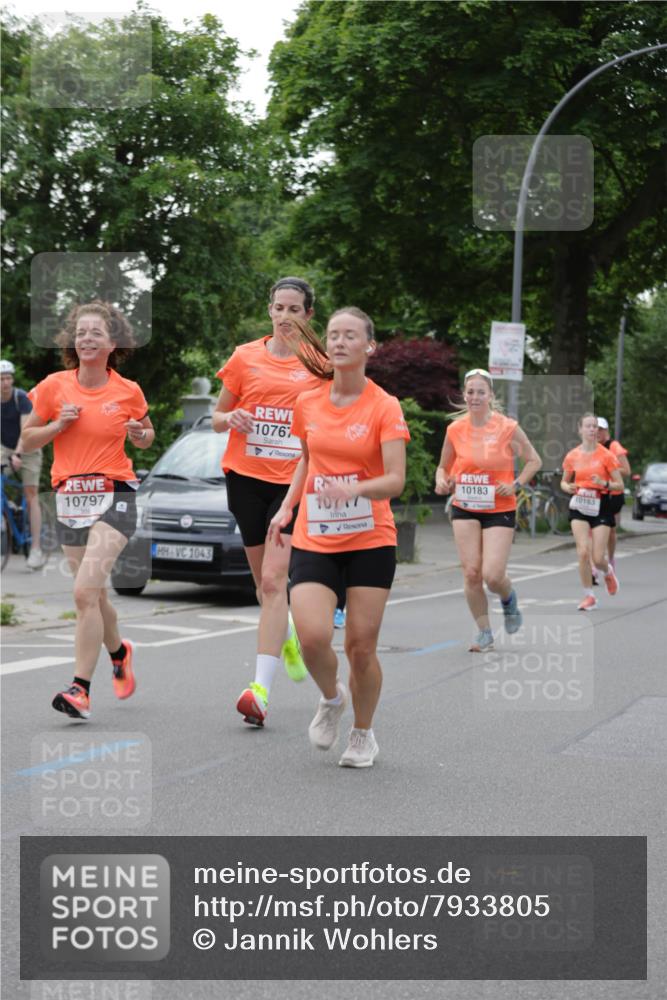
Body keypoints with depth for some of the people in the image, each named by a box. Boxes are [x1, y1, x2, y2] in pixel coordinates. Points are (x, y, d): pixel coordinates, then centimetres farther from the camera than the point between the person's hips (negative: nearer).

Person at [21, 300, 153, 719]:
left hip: (115, 497, -3)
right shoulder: (54, 386, 1)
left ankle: (81, 689, -18)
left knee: (85, 592, -19)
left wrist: (142, 434, -6)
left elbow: (145, 436, 17)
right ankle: (119, 652, 45)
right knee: (95, 595, 14)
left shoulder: (129, 391, -1)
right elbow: (27, 440, 8)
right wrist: (57, 426, -9)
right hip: (70, 498, 4)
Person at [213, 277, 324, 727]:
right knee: (264, 581, 11)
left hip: (294, 481, -3)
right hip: (246, 476, 3)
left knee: (273, 578, -15)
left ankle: (262, 687, -19)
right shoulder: (245, 358, 6)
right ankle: (288, 639, 43)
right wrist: (231, 419, -10)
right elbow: (217, 418, 13)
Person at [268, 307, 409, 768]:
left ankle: (363, 734, 25)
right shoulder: (307, 404, 5)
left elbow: (396, 480, -14)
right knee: (313, 637, -16)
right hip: (314, 540, 2)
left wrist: (356, 488, -32)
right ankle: (332, 698, 18)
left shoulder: (385, 407, -7)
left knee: (362, 647, 0)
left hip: (371, 541, -2)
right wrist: (287, 507, 11)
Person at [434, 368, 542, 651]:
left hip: (499, 510, -3)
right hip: (465, 509, 3)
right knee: (471, 572, -4)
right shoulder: (455, 429, 0)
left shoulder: (508, 428, -8)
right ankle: (484, 632, 13)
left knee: (492, 575, -12)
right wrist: (442, 481, -9)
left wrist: (516, 484, -10)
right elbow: (444, 467, 13)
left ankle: (508, 598, 25)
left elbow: (534, 460, 5)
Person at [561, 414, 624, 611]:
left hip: (601, 507, -1)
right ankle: (588, 596, 2)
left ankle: (607, 572, 34)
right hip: (579, 507, 2)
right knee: (583, 552, -12)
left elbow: (620, 484, -2)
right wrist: (568, 487, -7)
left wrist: (604, 483, -22)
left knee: (598, 558, -5)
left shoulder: (606, 455, -5)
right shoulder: (572, 456, 2)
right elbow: (564, 481, 16)